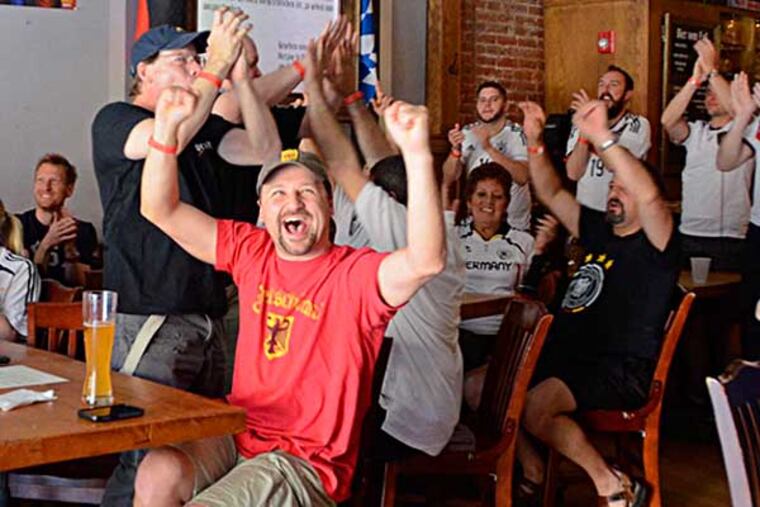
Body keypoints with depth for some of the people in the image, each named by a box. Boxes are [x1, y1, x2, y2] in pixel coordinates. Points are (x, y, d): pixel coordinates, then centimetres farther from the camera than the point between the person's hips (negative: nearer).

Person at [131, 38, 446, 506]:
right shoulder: (252, 251, 7)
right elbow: (161, 210, 8)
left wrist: (417, 154, -39)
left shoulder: (356, 274, -9)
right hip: (237, 436, 5)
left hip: (308, 463, -5)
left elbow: (427, 261, -30)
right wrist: (167, 127, -7)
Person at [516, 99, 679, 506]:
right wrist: (535, 142, 5)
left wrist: (602, 138, -36)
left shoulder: (655, 244, -5)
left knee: (536, 406, -32)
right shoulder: (598, 231, 17)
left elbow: (648, 196, -26)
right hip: (567, 355, 8)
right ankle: (530, 466, 10)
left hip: (622, 371, -8)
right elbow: (552, 195, 19)